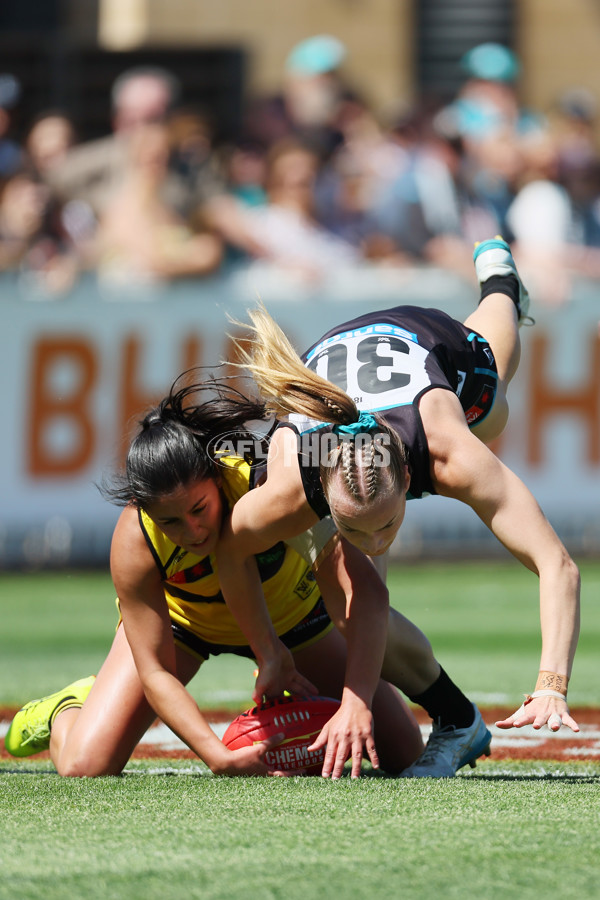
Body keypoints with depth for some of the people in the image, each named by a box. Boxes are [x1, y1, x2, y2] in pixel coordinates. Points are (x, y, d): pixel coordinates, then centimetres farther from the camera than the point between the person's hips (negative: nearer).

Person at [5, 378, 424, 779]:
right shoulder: (134, 544, -37)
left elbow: (360, 588, -41)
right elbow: (155, 672, -30)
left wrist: (355, 700, -52)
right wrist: (221, 757, -44)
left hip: (289, 610, 1)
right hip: (176, 618, -1)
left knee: (405, 753, -4)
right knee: (83, 767, -19)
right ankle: (63, 714, 20)